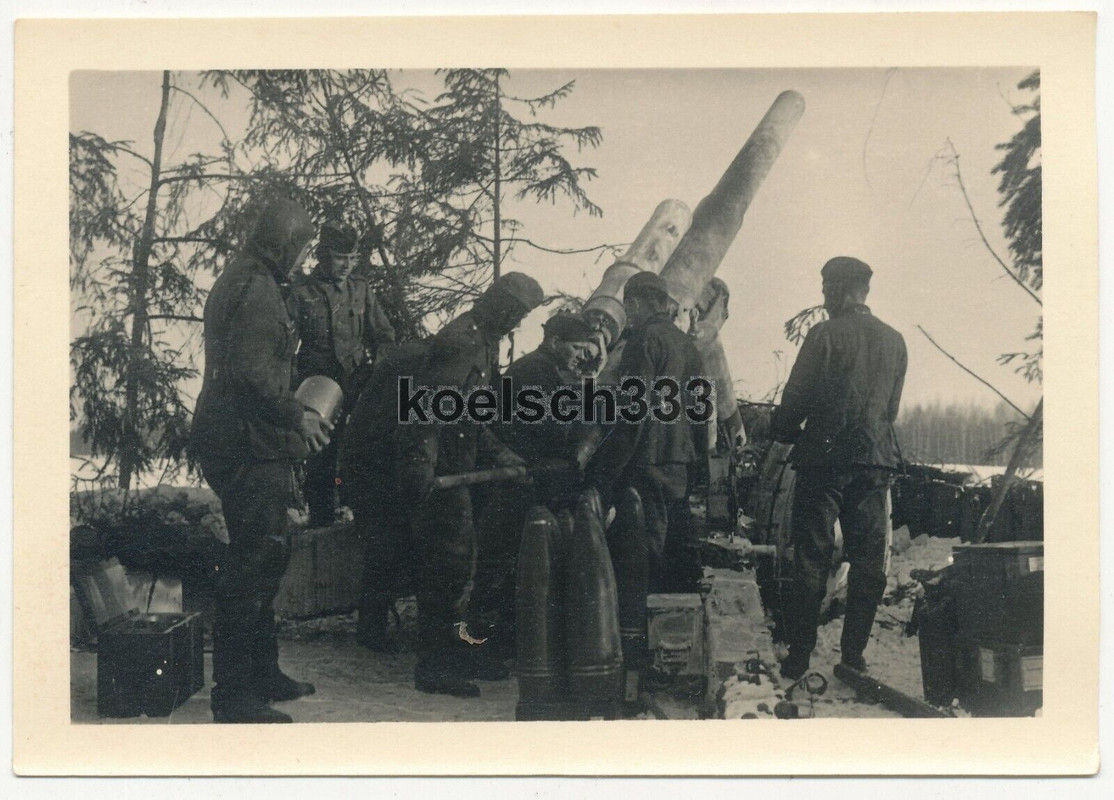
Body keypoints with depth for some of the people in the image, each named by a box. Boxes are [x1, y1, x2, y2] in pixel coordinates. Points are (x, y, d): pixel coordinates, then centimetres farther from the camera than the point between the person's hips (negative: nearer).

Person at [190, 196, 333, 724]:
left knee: (265, 558, 18)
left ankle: (262, 674, 29)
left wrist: (290, 417, 20)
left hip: (232, 440, 11)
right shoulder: (258, 289, -15)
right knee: (251, 565, -6)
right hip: (251, 447, -11)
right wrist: (297, 417, -13)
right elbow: (254, 373, -25)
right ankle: (234, 695, 1)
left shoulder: (235, 281, 19)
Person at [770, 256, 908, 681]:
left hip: (825, 455, -4)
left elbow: (796, 398, -6)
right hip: (876, 460, 5)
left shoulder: (825, 335, -7)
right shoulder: (895, 341, 9)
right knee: (868, 559, 9)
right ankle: (853, 653, 12)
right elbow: (892, 407, 14)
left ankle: (799, 655, 4)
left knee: (811, 558, 1)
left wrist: (784, 430, 12)